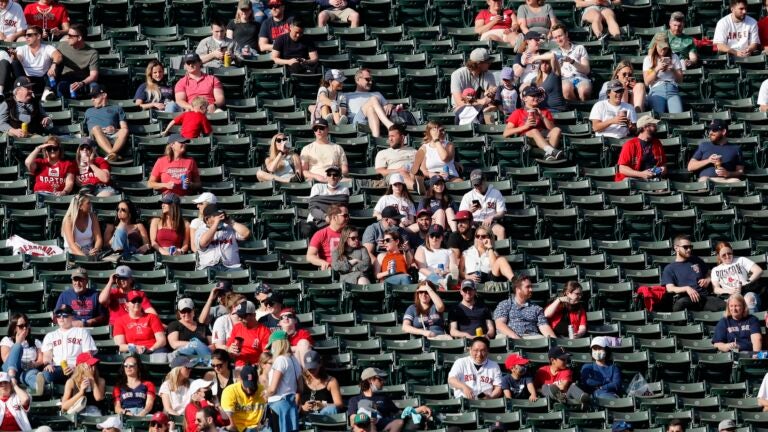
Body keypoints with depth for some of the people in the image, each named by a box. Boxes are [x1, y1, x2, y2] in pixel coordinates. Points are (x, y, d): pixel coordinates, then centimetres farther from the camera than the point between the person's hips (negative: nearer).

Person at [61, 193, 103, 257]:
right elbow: (71, 243, -20)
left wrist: (95, 249, -24)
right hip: (73, 253, -3)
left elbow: (98, 239, 0)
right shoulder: (69, 220, -9)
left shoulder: (92, 217, 5)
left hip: (89, 252, 3)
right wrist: (83, 256, -36)